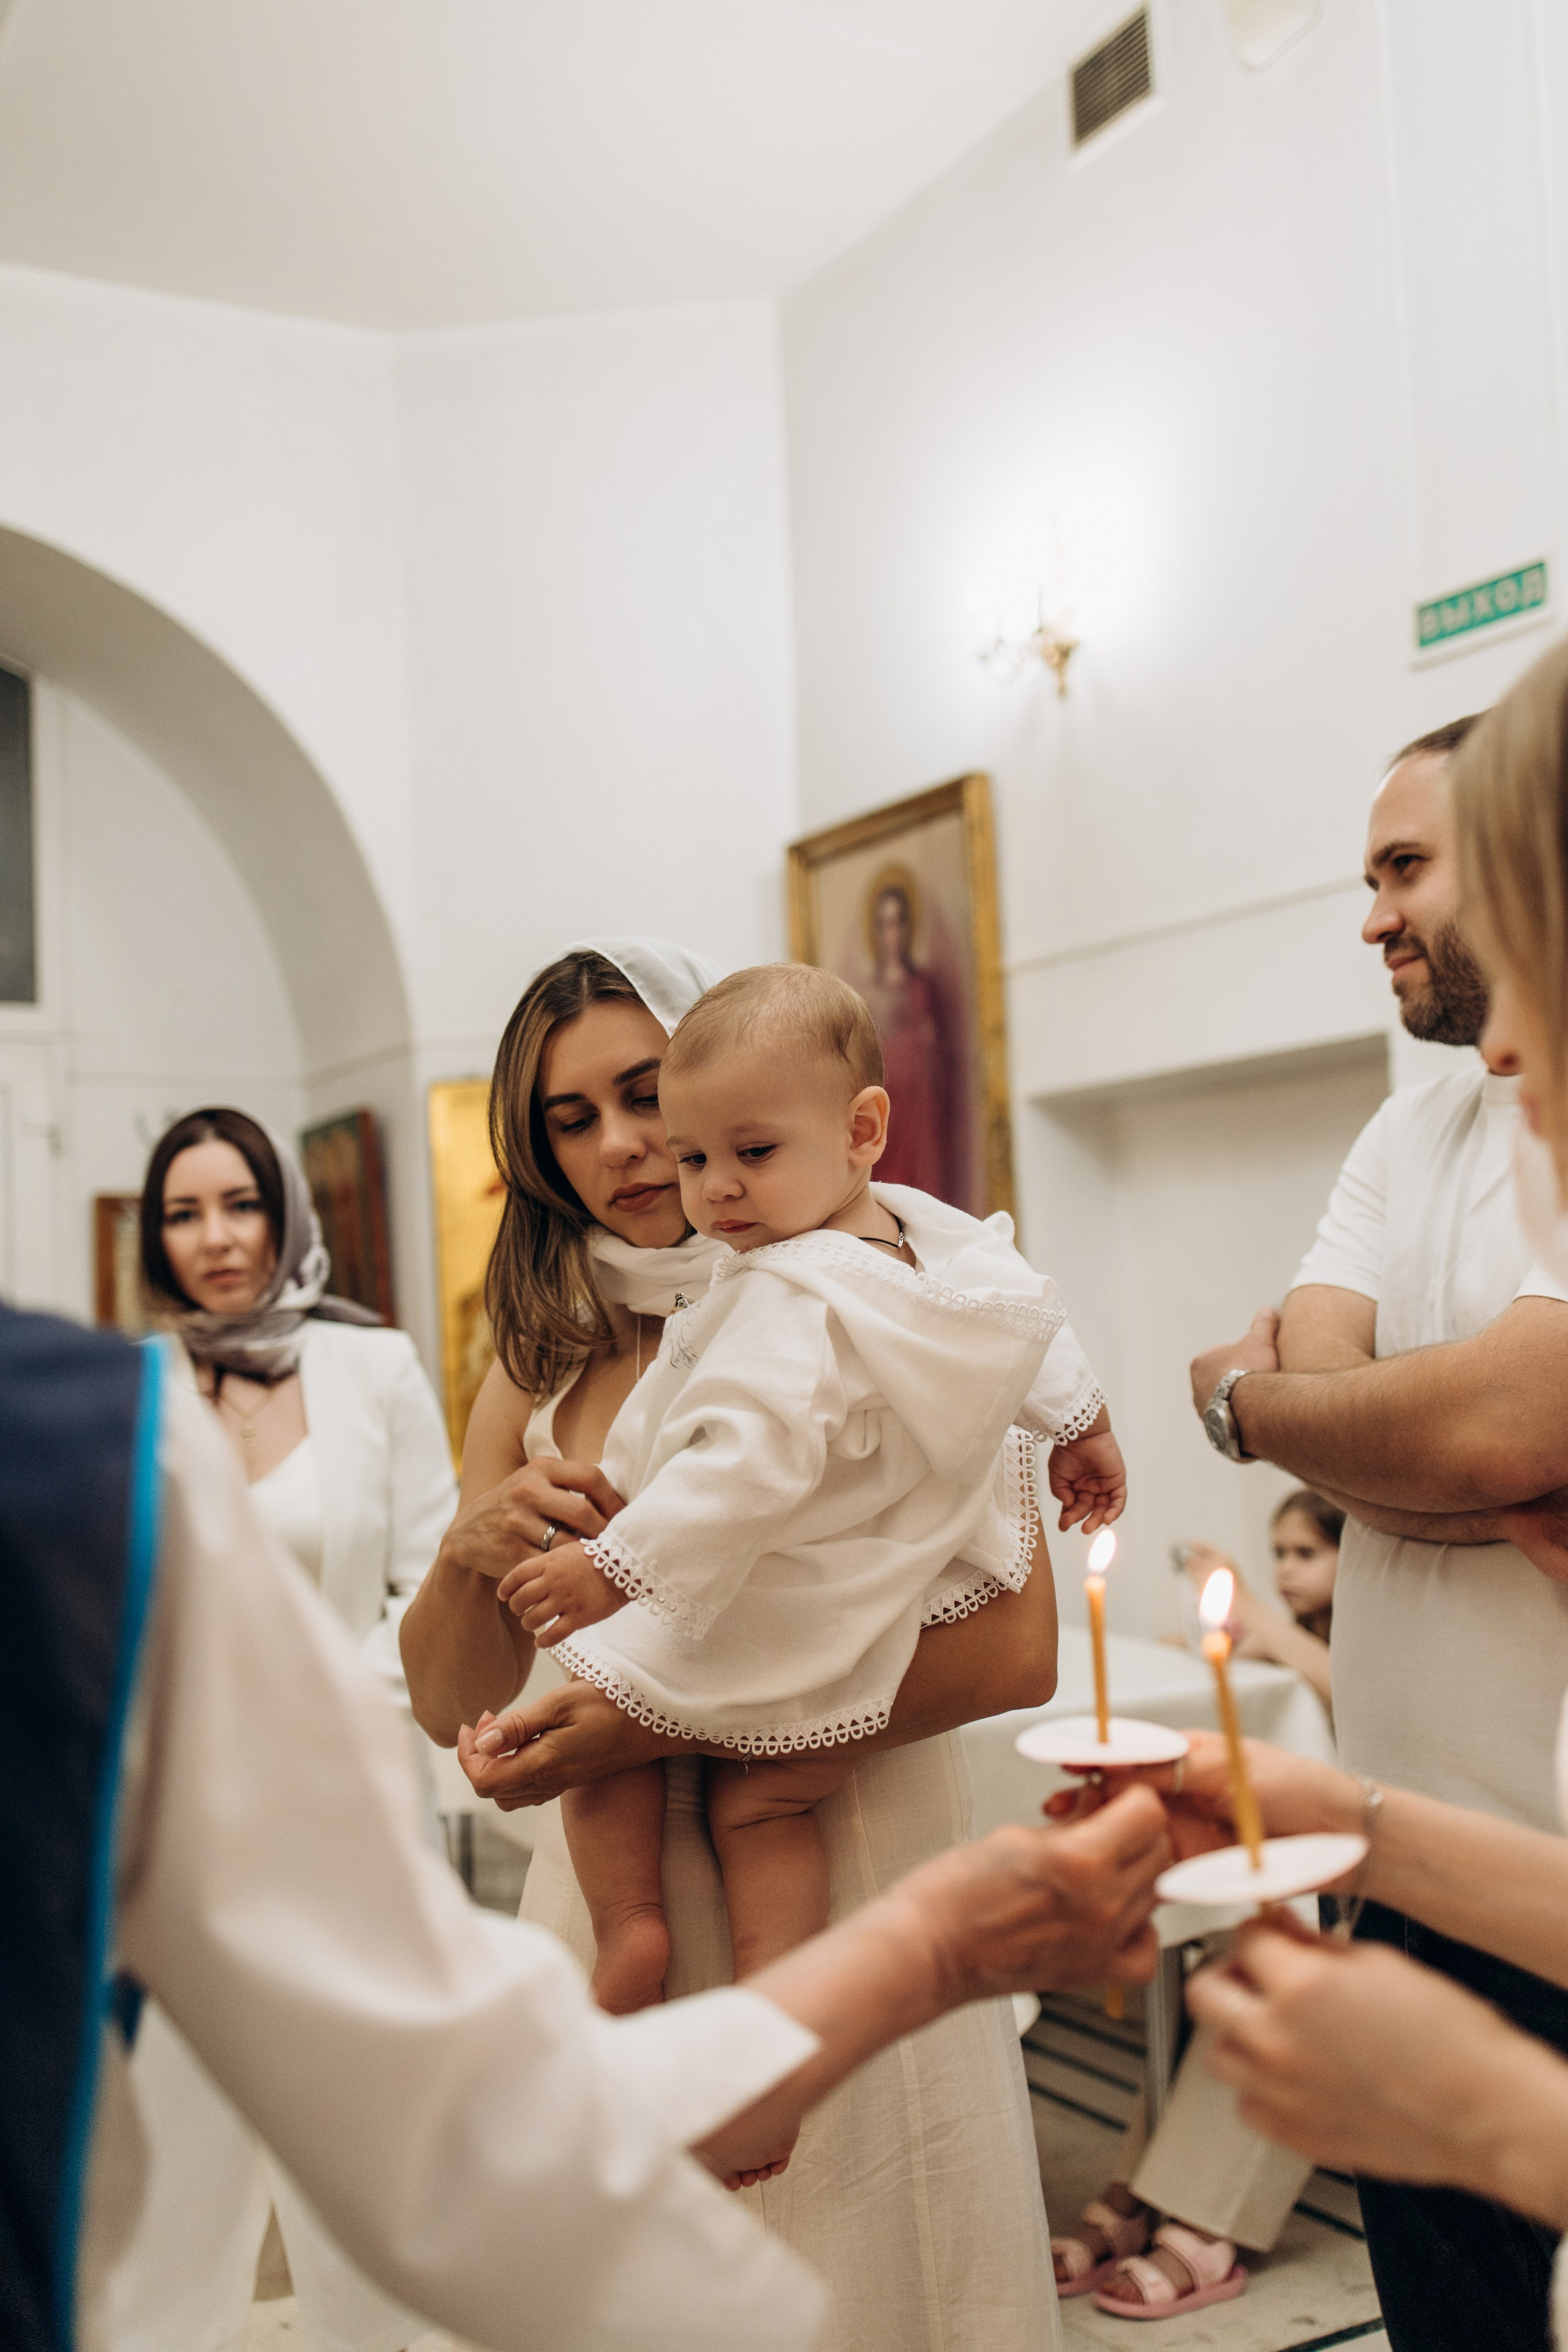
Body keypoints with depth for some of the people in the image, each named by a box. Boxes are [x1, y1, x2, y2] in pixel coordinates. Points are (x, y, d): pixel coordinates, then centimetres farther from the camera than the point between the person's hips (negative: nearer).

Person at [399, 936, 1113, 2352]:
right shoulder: (541, 1368, 5)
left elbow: (1017, 1650, -16)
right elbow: (448, 1708, 8)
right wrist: (470, 1551, -14)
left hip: (847, 1880, -3)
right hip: (612, 1901, 3)